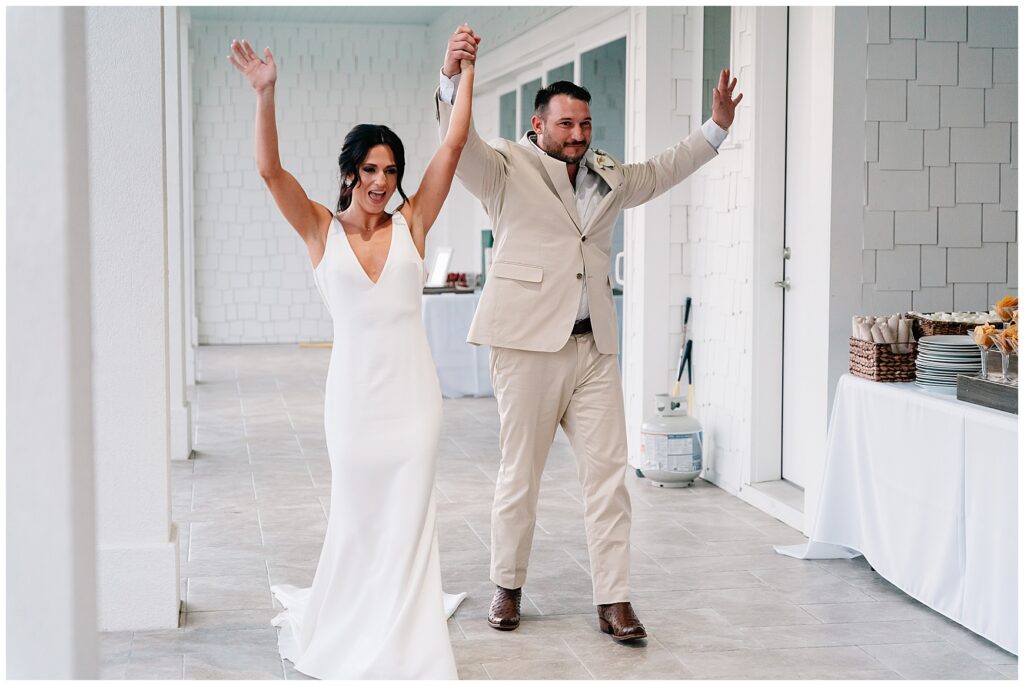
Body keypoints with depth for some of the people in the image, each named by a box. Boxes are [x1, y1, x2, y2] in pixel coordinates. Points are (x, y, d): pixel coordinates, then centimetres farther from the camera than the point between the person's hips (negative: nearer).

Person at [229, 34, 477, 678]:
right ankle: (339, 627, 30)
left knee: (409, 512, 4)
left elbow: (453, 146, 1)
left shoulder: (411, 224, 5)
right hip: (355, 387, -1)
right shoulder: (322, 230, 1)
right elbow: (270, 169, -11)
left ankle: (403, 637, 16)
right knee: (357, 511, 9)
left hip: (412, 388, 1)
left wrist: (466, 72, -1)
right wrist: (265, 94, -23)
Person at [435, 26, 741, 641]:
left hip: (595, 347, 5)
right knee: (520, 474, 5)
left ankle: (614, 600, 7)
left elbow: (662, 172, 33)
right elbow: (458, 145, -18)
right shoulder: (508, 169, -1)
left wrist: (718, 127, 28)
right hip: (529, 343, -5)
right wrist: (452, 80, -34)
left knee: (608, 472, 1)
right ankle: (508, 587, 22)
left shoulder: (608, 177, 18)